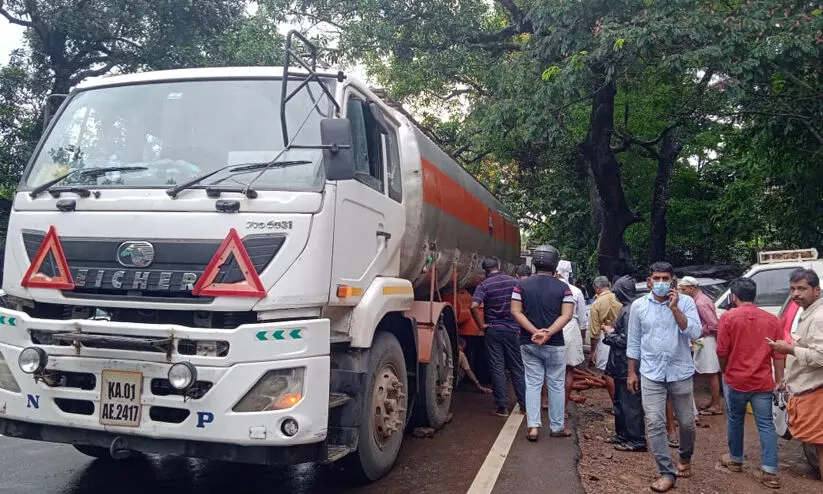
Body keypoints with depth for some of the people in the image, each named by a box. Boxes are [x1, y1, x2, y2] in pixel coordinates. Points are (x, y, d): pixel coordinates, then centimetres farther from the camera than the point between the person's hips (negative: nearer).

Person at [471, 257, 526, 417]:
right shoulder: (514, 282, 3)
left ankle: (502, 406, 7)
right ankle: (524, 404, 18)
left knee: (497, 369, 5)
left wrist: (481, 325, -10)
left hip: (493, 330, -2)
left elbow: (474, 306, -22)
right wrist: (518, 323, 12)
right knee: (517, 368, 12)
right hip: (513, 329, 3)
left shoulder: (484, 285, -8)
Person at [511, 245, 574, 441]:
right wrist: (548, 333, -18)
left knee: (532, 383, 8)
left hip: (528, 343, 2)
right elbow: (566, 315, -13)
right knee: (556, 384, 10)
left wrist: (535, 332, -13)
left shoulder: (522, 285, 0)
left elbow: (516, 311, -7)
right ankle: (557, 427, 18)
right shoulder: (563, 288, -4)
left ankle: (533, 426, 3)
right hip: (554, 345, -2)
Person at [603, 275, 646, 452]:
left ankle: (636, 440, 6)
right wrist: (613, 330, 7)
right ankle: (622, 434, 30)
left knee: (630, 402, -2)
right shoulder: (628, 308, 10)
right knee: (620, 400, 19)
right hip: (622, 364, 10)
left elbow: (626, 339, -22)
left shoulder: (629, 310, -20)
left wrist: (610, 333, -8)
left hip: (627, 365, -10)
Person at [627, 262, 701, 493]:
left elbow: (694, 333, -17)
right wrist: (632, 372, 7)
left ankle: (685, 458, 41)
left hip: (680, 372, 0)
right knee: (654, 423, -5)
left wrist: (675, 308, -22)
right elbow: (633, 342, 6)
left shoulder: (685, 302, -5)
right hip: (651, 374, 1)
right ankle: (667, 472, 6)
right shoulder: (638, 305, 0)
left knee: (687, 422, 13)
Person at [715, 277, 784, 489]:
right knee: (766, 425, 5)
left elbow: (722, 351, -9)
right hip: (763, 382, 2)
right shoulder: (771, 319, 2)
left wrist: (725, 372, 9)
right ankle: (770, 472, 3)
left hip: (736, 380, -2)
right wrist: (779, 380, 9)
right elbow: (779, 354, 1)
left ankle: (735, 459, 30)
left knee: (735, 421, 15)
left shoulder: (728, 317, -9)